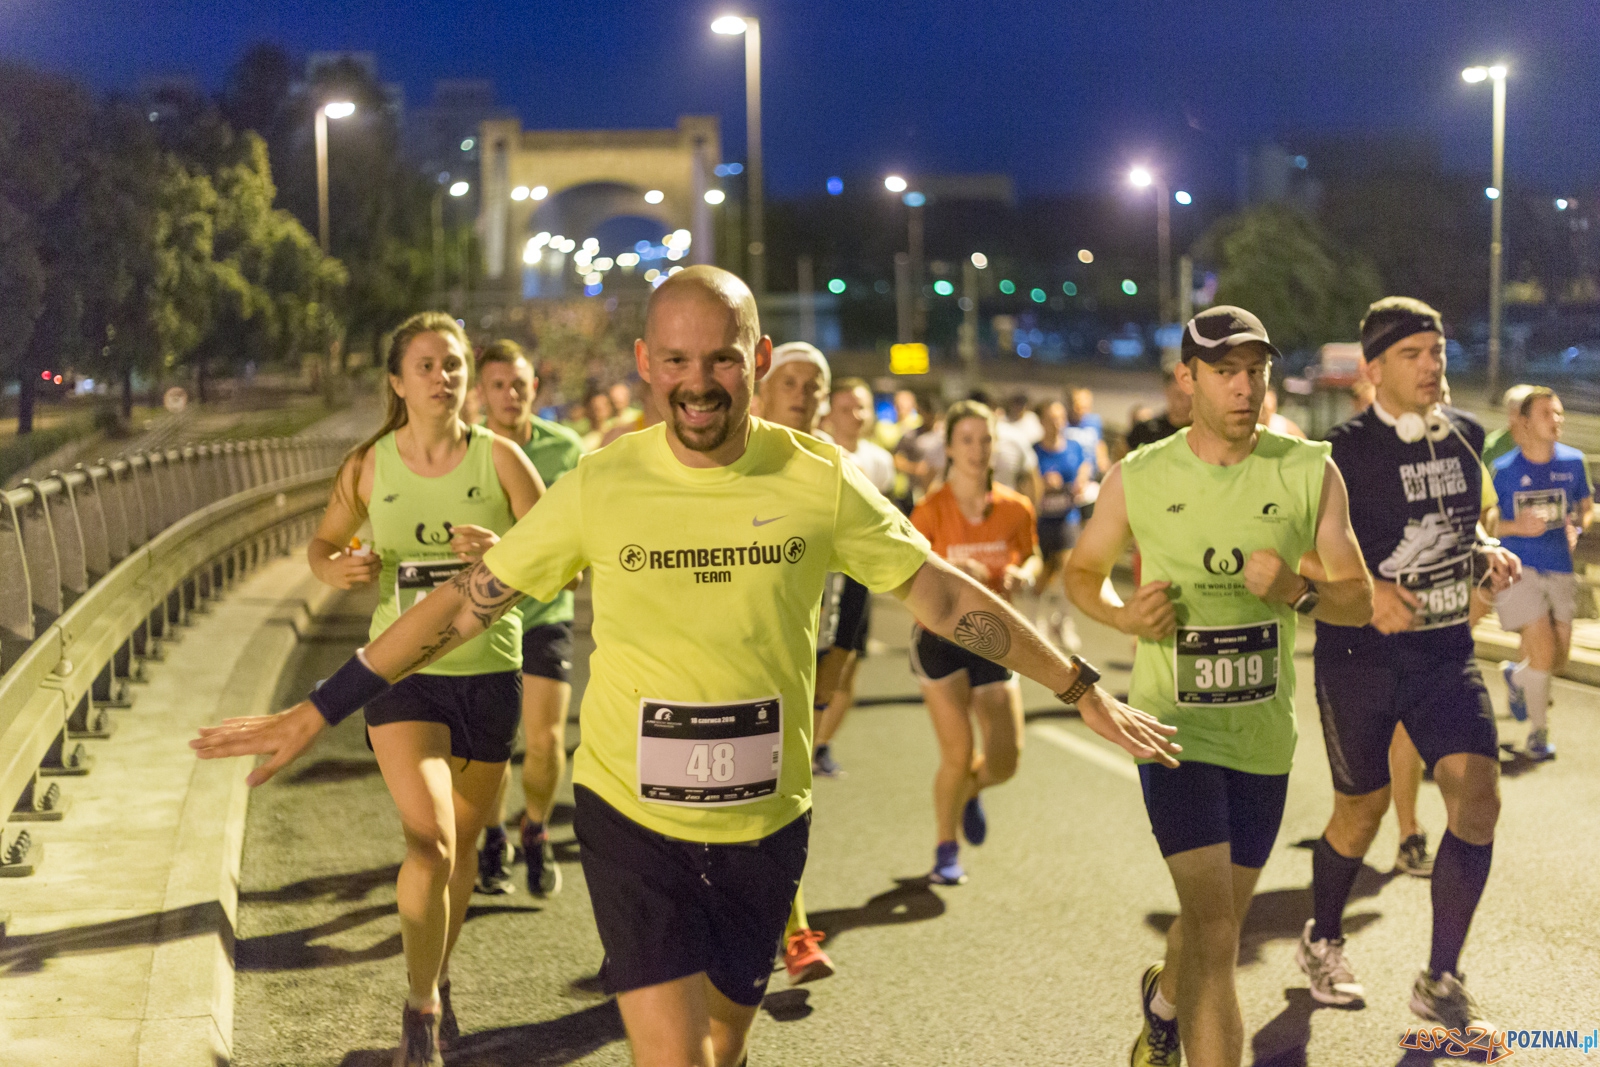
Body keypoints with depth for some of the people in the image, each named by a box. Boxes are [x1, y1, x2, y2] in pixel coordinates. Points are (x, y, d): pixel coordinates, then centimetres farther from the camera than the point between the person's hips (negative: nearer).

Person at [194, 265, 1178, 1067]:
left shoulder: (820, 482, -8)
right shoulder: (601, 488, -10)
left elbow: (946, 595, 0)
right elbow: (464, 604, -4)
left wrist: (1085, 691, 1)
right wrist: (313, 716, -4)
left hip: (766, 821, 2)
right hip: (632, 818, -2)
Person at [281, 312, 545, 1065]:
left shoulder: (499, 458, -5)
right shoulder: (370, 465, -2)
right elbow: (323, 542, 13)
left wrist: (501, 551, -25)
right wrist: (333, 567, -10)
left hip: (488, 671, 1)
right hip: (403, 671, -1)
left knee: (463, 843, 15)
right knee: (430, 840, -17)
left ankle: (438, 980, 41)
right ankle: (421, 1005, 3)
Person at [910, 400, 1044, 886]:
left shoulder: (1016, 508, -4)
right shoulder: (930, 510, -11)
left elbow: (1032, 559, 13)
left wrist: (1023, 576, -11)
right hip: (940, 639, -3)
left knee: (1005, 760, -2)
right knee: (957, 752, -10)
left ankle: (969, 791, 36)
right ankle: (946, 851, 15)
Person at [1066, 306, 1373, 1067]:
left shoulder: (1310, 473, -2)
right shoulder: (1138, 480, -5)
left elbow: (1360, 600, 2)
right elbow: (1081, 571, 11)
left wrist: (1299, 593, -19)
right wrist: (1123, 616, -10)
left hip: (1264, 735, 3)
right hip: (1174, 727, -3)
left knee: (1215, 923, 20)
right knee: (1215, 935, -14)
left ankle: (1162, 1001, 52)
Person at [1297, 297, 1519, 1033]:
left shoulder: (1466, 436, 5)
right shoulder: (1343, 451, -14)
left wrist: (1487, 556, 0)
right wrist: (1365, 591, -25)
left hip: (1445, 650, 4)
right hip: (1358, 659, -4)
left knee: (1478, 798, -11)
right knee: (1362, 810, 9)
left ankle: (1440, 983, 1)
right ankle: (1322, 941, 38)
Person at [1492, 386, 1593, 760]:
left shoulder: (1573, 462, 2)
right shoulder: (1503, 469, -9)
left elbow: (1587, 508, 15)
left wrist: (1576, 529, -7)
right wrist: (1515, 527, -21)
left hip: (1559, 568, 4)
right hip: (1518, 569, -4)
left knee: (1559, 658, 6)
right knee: (1543, 651, -13)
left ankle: (1516, 675, 41)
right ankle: (1538, 733, 5)